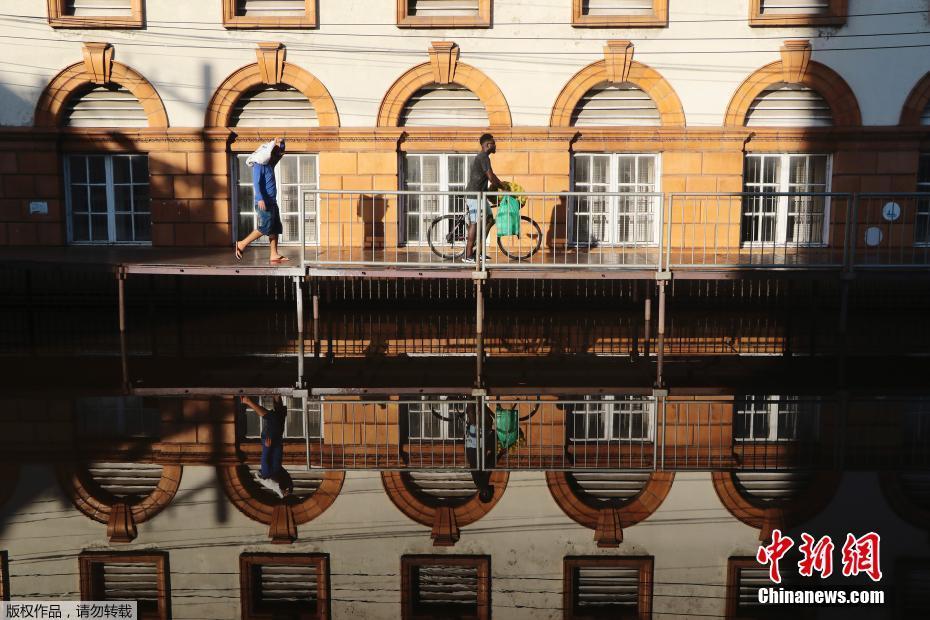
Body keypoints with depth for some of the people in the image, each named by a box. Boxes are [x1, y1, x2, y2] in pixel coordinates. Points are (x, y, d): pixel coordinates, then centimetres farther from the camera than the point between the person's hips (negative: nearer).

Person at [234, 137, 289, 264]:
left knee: (275, 228, 3)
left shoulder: (270, 164, 17)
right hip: (264, 202, -9)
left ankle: (274, 255, 3)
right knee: (265, 227, -12)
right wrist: (260, 199, -29)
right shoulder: (259, 166, -9)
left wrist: (279, 142, 10)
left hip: (272, 201, 9)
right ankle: (242, 244, -2)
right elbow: (256, 182, -19)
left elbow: (280, 153, 29)